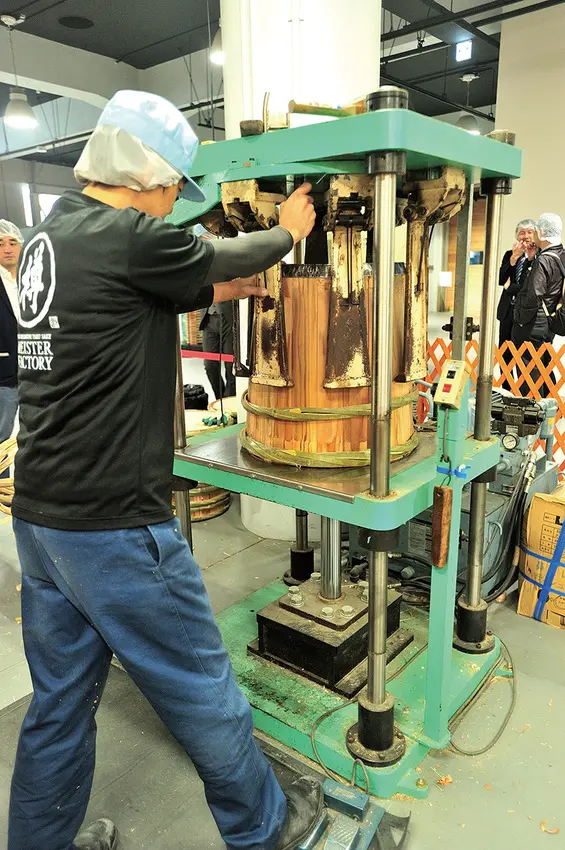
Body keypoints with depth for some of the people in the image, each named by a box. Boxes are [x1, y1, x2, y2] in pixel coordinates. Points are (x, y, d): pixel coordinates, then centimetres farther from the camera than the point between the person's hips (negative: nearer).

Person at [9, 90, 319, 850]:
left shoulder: (50, 234, 11)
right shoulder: (124, 236, -16)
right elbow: (221, 258, -1)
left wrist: (214, 291, 27)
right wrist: (286, 232, 17)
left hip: (40, 515, 9)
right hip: (112, 524, -8)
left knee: (61, 700, 21)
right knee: (201, 690, 11)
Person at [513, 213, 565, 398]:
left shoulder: (543, 261, -18)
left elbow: (533, 297, -22)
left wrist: (522, 320, -12)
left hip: (531, 327, -10)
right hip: (548, 326, 10)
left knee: (529, 374, -3)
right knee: (544, 372, 19)